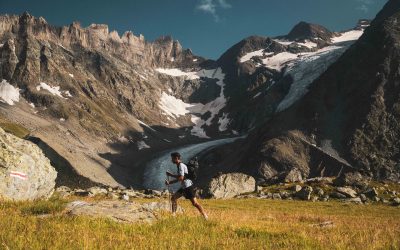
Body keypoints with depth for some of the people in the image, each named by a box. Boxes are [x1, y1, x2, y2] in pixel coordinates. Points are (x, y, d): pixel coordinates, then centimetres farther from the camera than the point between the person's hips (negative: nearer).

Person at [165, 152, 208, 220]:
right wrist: (169, 182, 11)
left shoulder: (181, 165, -14)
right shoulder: (179, 166, 16)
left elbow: (181, 178, -23)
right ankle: (173, 215, 19)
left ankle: (205, 217, -7)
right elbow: (178, 179, 20)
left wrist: (171, 175, -14)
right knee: (173, 198, 12)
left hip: (188, 186, -10)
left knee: (195, 203, -10)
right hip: (183, 187, 10)